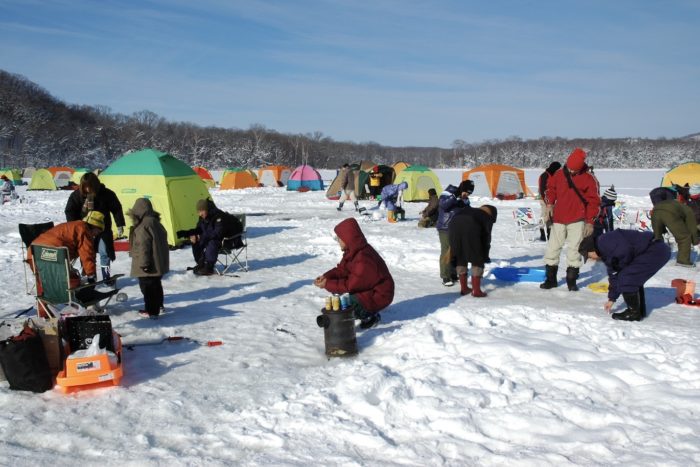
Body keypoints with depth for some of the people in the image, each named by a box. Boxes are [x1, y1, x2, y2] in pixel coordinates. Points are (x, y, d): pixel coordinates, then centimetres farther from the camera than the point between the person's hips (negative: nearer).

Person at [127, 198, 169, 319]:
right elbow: (162, 240, 18)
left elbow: (143, 246, -22)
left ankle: (151, 310, 2)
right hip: (158, 262, 10)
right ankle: (158, 305, 37)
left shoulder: (142, 226, -20)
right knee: (156, 284, 23)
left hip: (149, 265, -9)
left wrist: (143, 263, -18)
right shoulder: (156, 222, 10)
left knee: (147, 286, -1)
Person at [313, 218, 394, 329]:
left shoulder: (364, 258, -32)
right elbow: (342, 269, 6)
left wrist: (328, 284, -22)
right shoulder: (352, 251, -2)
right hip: (365, 288, 10)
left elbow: (351, 285, -28)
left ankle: (371, 316, 0)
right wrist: (326, 276, -11)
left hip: (378, 295, -10)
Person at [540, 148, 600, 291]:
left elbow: (594, 201, -2)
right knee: (552, 248, 5)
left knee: (574, 250, -1)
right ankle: (550, 279, 16)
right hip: (558, 219, 3)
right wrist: (550, 203, 1)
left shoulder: (589, 179, -5)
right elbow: (551, 188, 19)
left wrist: (590, 222, -5)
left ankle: (571, 281, 10)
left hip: (577, 220, -3)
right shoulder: (559, 174, 3)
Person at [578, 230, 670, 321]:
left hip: (656, 251, -11)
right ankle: (640, 310, 31)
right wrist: (612, 298, 32)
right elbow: (614, 276, 28)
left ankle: (634, 312, 4)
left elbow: (625, 251, -27)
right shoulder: (607, 254, 21)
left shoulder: (605, 241, -12)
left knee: (625, 278, -7)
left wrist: (622, 265, -6)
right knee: (634, 279, 23)